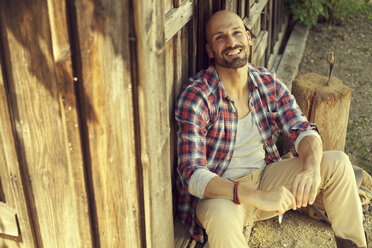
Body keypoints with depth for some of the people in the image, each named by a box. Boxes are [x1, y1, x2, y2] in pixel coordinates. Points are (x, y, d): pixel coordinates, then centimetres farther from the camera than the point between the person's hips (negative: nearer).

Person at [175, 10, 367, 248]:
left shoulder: (269, 83, -2)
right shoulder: (195, 96, -21)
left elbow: (302, 129, -6)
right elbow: (192, 175, -28)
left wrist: (311, 168, -30)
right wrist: (258, 197, -40)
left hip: (266, 177, 6)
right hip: (219, 193, -5)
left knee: (337, 162, -9)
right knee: (220, 216, -40)